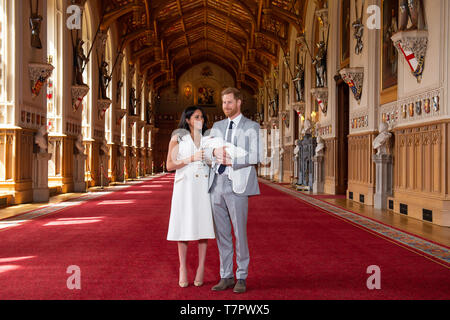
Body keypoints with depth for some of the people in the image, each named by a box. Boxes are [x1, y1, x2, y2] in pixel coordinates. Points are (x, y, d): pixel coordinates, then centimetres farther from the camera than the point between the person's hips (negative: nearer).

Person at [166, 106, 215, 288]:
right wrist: (192, 159, -13)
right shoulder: (178, 138, 4)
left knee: (203, 225, 1)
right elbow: (170, 165, -3)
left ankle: (201, 268, 9)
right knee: (184, 226, -1)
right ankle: (183, 269, 10)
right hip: (184, 186, -2)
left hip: (203, 186, 2)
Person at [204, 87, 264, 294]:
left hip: (237, 185, -5)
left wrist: (232, 160, -18)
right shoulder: (217, 127, 17)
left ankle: (242, 278, 12)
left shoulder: (252, 127, 2)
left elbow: (257, 156, -9)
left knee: (240, 232, 0)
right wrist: (215, 152, -13)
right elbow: (206, 154, 9)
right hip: (217, 184, 5)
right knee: (222, 234, 8)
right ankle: (226, 276, 18)